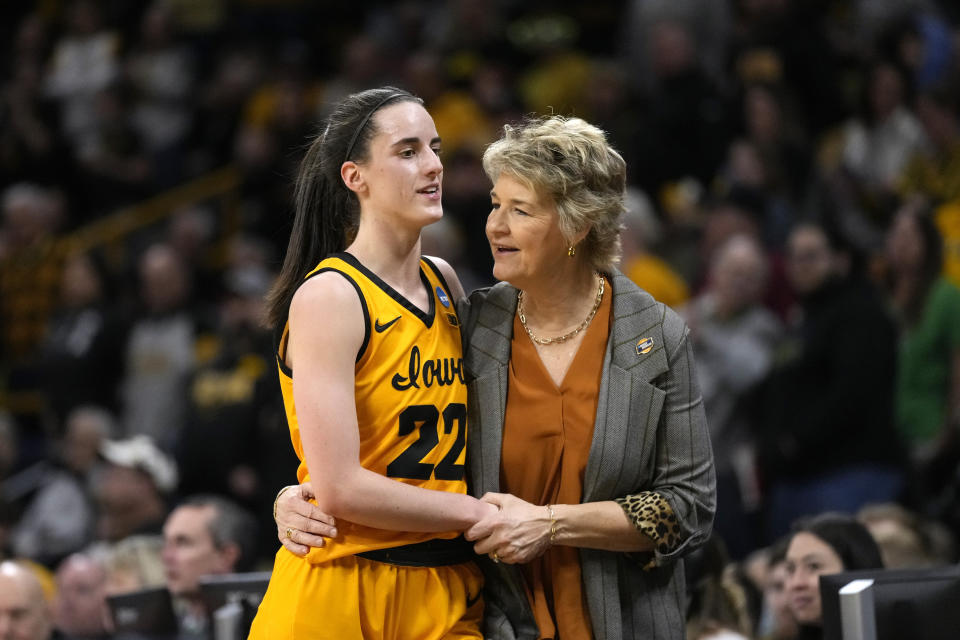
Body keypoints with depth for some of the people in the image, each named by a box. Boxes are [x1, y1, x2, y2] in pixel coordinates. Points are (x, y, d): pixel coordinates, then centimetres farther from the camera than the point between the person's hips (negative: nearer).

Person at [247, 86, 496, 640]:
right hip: (343, 594, -6)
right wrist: (478, 514, -11)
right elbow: (339, 489, -19)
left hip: (451, 594, 7)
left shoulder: (443, 283, 10)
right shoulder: (328, 296, -12)